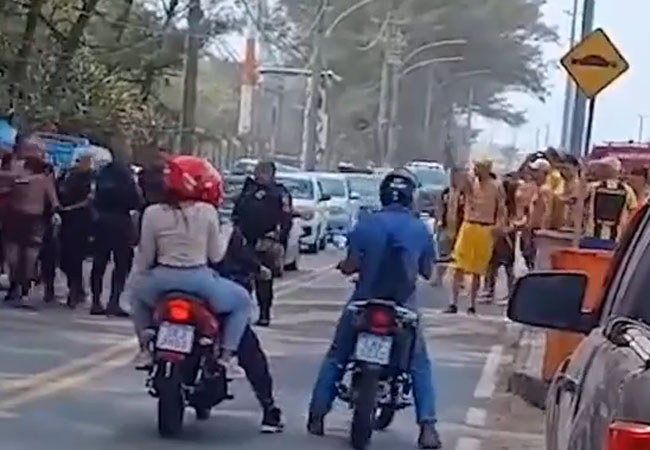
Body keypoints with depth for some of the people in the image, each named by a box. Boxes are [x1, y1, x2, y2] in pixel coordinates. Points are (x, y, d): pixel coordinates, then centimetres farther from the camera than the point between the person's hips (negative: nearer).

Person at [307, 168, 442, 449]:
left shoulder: (366, 224, -5)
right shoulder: (420, 229, -1)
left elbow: (351, 266, -6)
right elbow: (427, 272, 9)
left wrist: (343, 265, 15)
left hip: (365, 302, 0)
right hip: (403, 306, 0)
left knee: (336, 357, 16)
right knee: (419, 365, 11)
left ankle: (317, 415, 13)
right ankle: (427, 427, -3)